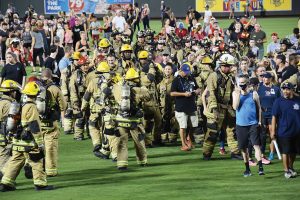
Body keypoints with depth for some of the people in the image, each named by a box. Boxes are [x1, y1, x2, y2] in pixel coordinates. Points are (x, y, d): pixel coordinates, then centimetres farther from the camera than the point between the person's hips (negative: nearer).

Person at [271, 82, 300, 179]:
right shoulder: (278, 101, -6)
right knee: (285, 152, 2)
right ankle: (286, 170, 11)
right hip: (283, 132, -3)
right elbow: (274, 116, -5)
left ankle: (291, 167, 32)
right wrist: (273, 131, -8)